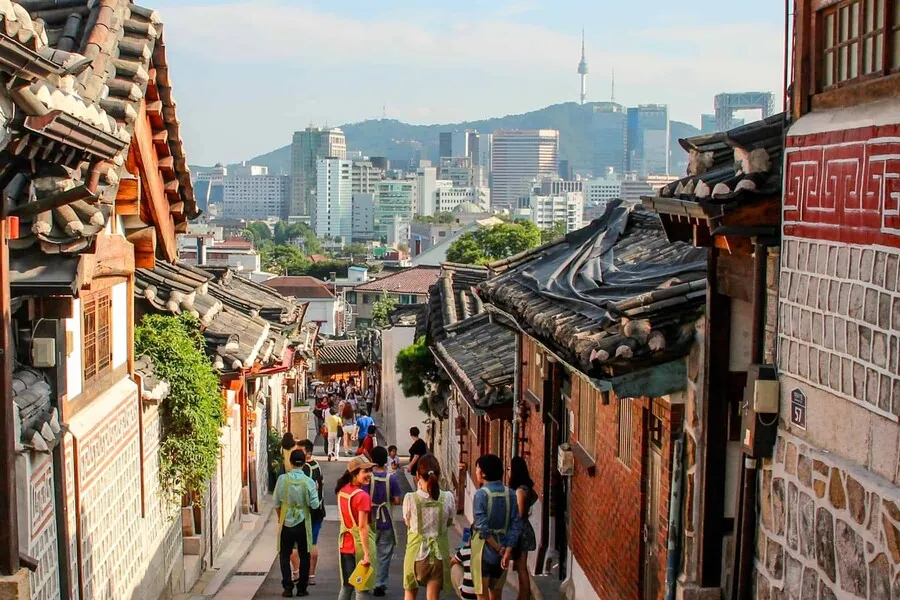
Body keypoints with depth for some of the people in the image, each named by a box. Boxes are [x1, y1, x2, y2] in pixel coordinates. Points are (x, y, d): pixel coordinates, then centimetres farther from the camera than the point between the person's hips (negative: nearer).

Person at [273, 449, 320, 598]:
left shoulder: (282, 479, -9)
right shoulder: (309, 482, -11)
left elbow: (277, 502, -2)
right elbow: (315, 504, -11)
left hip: (286, 522, 0)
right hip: (303, 523, 0)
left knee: (284, 555, 11)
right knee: (304, 556, 13)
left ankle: (288, 587, 4)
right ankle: (302, 588, 14)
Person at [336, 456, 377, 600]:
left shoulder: (342, 490, 4)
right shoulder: (362, 496, -19)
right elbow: (362, 527, -22)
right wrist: (367, 554, -22)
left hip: (345, 543, 7)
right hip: (360, 544, -7)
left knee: (346, 586, 18)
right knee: (362, 588, 2)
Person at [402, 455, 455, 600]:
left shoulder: (410, 498, -16)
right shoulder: (447, 498, -11)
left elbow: (408, 522, 2)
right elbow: (449, 522, 4)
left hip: (417, 551, -1)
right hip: (439, 553, 1)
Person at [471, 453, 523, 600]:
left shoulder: (481, 494, -13)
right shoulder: (510, 494, 1)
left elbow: (482, 527, -18)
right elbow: (516, 526, -4)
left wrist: (499, 549, -11)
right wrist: (507, 551, -6)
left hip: (484, 550, -5)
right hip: (503, 552, 5)